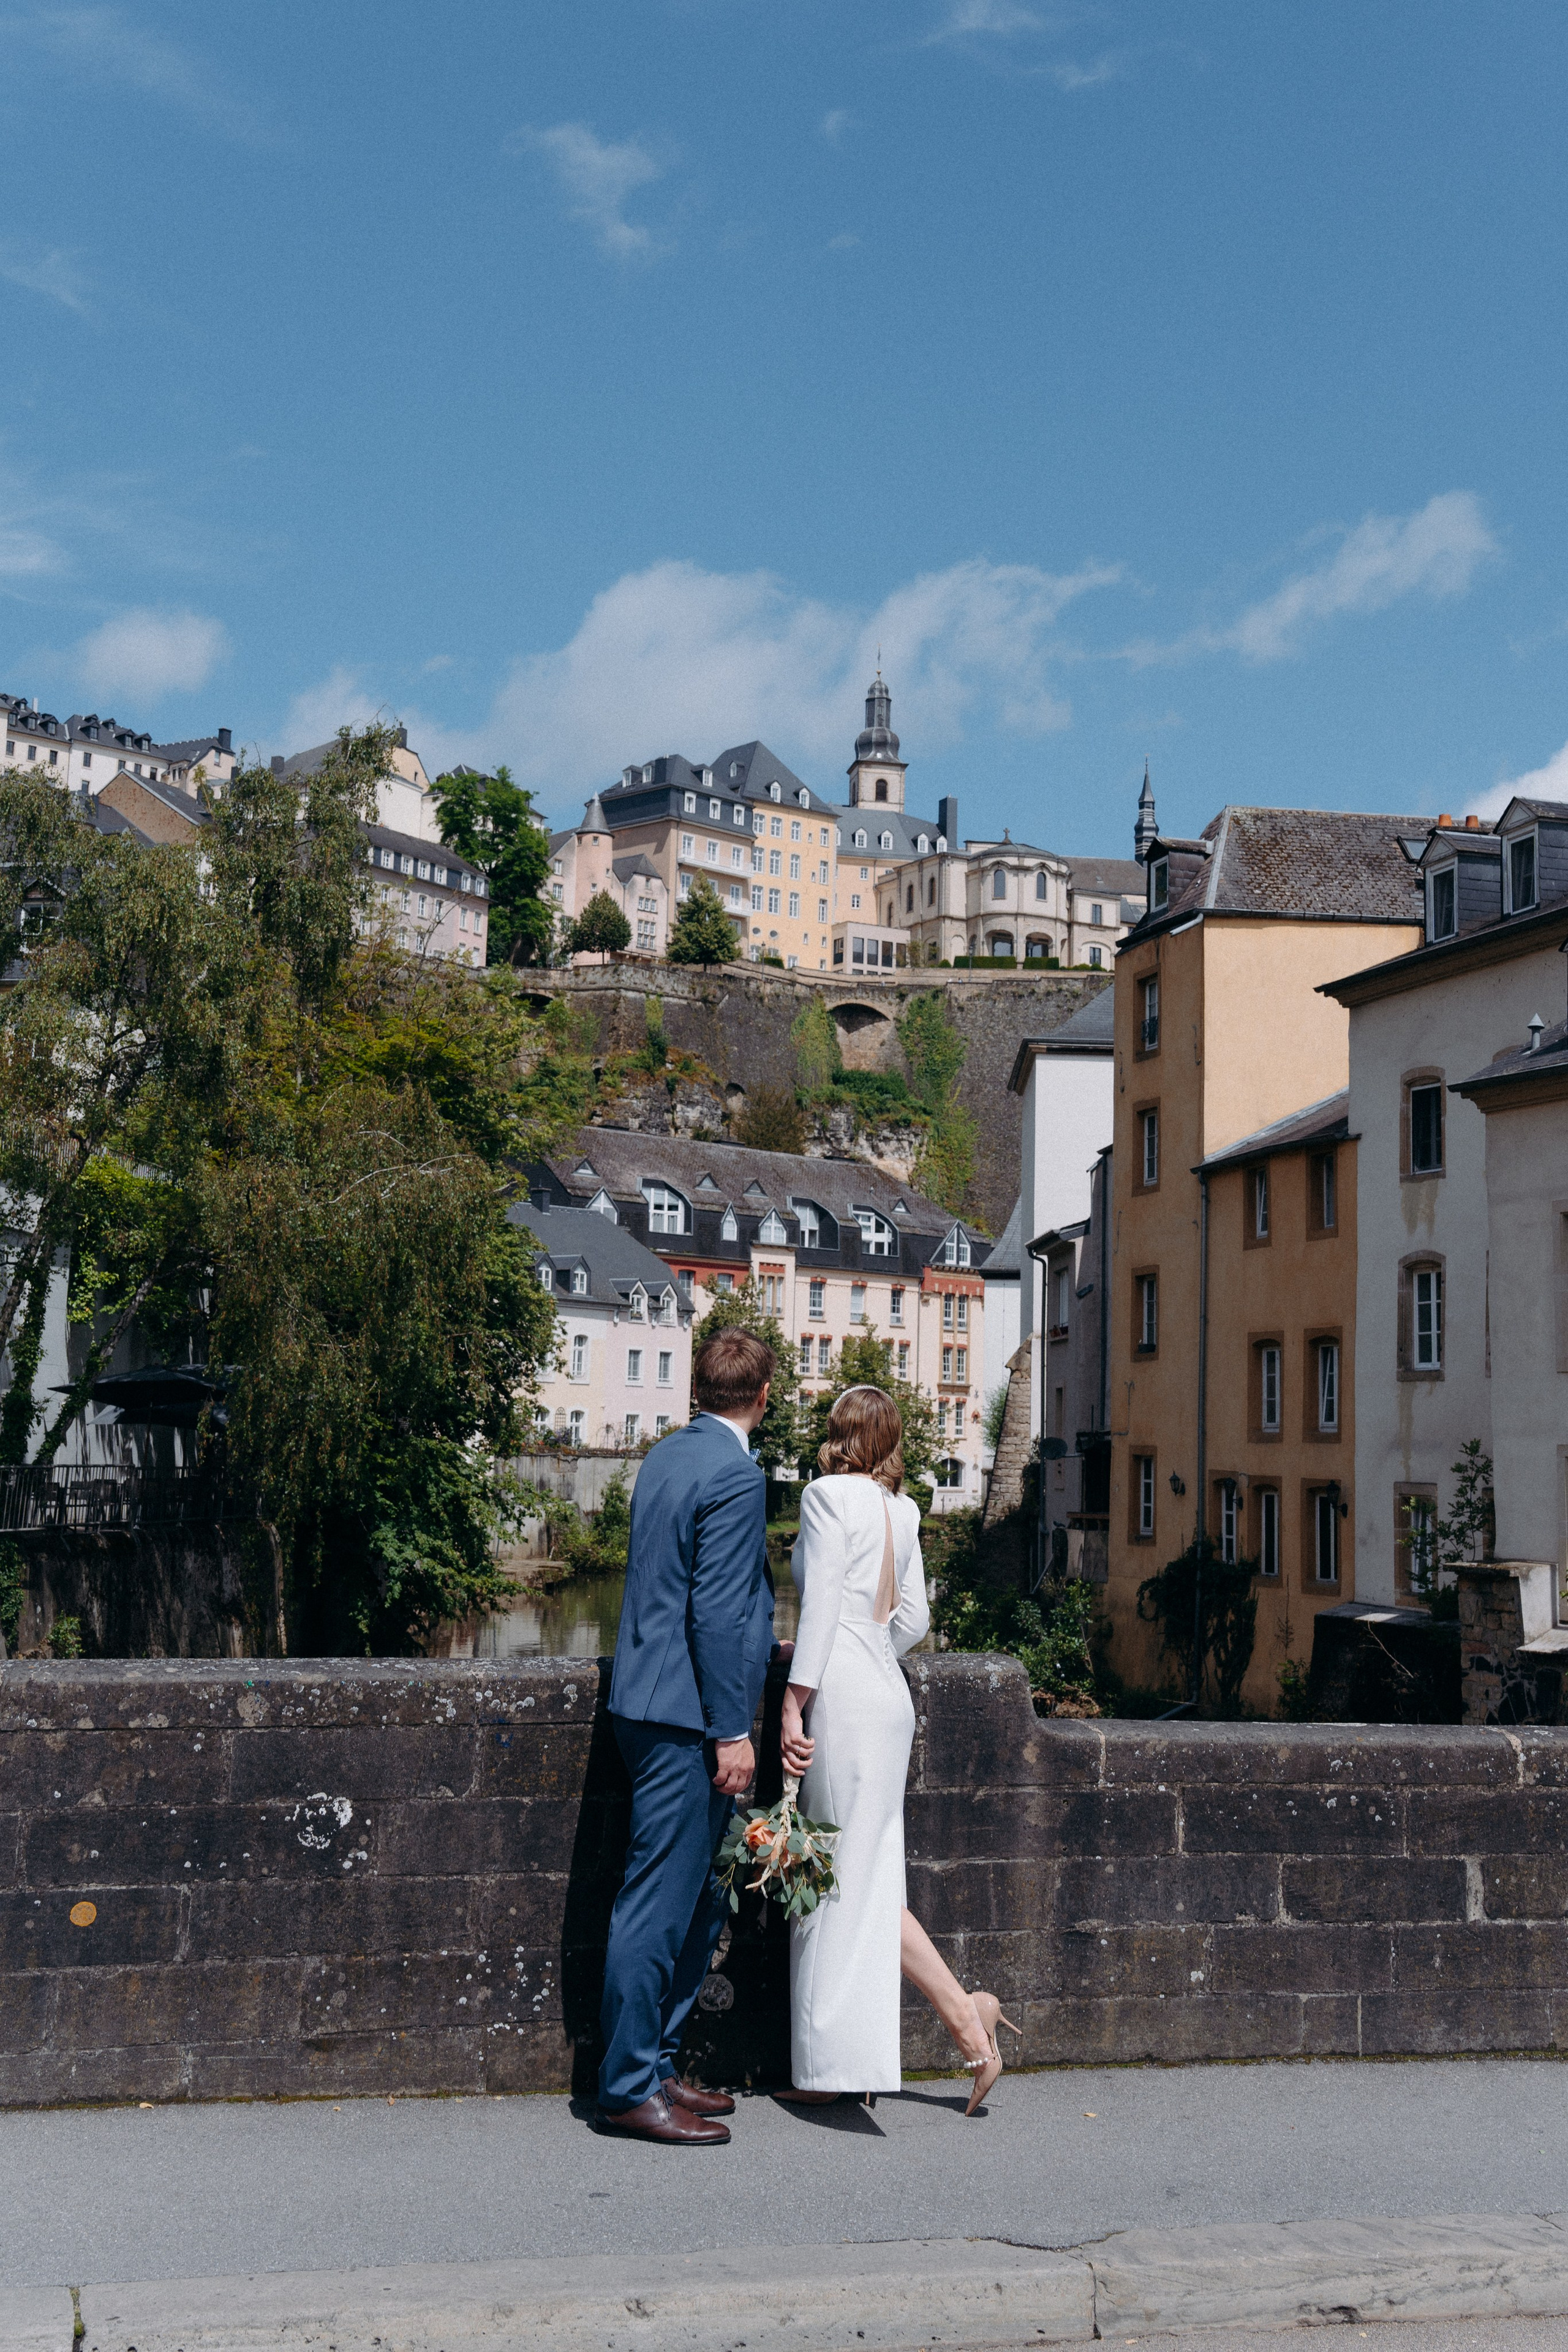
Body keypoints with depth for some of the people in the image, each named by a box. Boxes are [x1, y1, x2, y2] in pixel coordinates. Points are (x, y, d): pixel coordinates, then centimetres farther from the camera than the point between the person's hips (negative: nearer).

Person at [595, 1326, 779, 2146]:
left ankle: (648, 2067, 22)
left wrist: (756, 1641, 40)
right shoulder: (735, 1473, -14)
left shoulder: (665, 1457, 15)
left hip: (651, 1700, 10)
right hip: (687, 1714, -10)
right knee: (661, 1901, -3)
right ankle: (628, 2087, 4)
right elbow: (715, 1611, -19)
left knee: (695, 1900, 15)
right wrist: (732, 1731, -17)